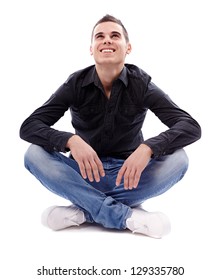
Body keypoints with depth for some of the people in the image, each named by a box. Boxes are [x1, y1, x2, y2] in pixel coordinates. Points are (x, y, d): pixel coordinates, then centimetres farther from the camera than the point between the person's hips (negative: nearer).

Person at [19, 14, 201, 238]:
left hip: (128, 175, 0)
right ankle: (128, 216, -31)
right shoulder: (76, 84, -7)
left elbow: (191, 126, -18)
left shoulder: (141, 83, -9)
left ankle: (84, 211, -25)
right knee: (34, 155, -25)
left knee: (177, 159, -26)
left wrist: (148, 148, -37)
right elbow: (28, 127, -15)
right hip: (84, 174, 1)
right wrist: (70, 141, -35)